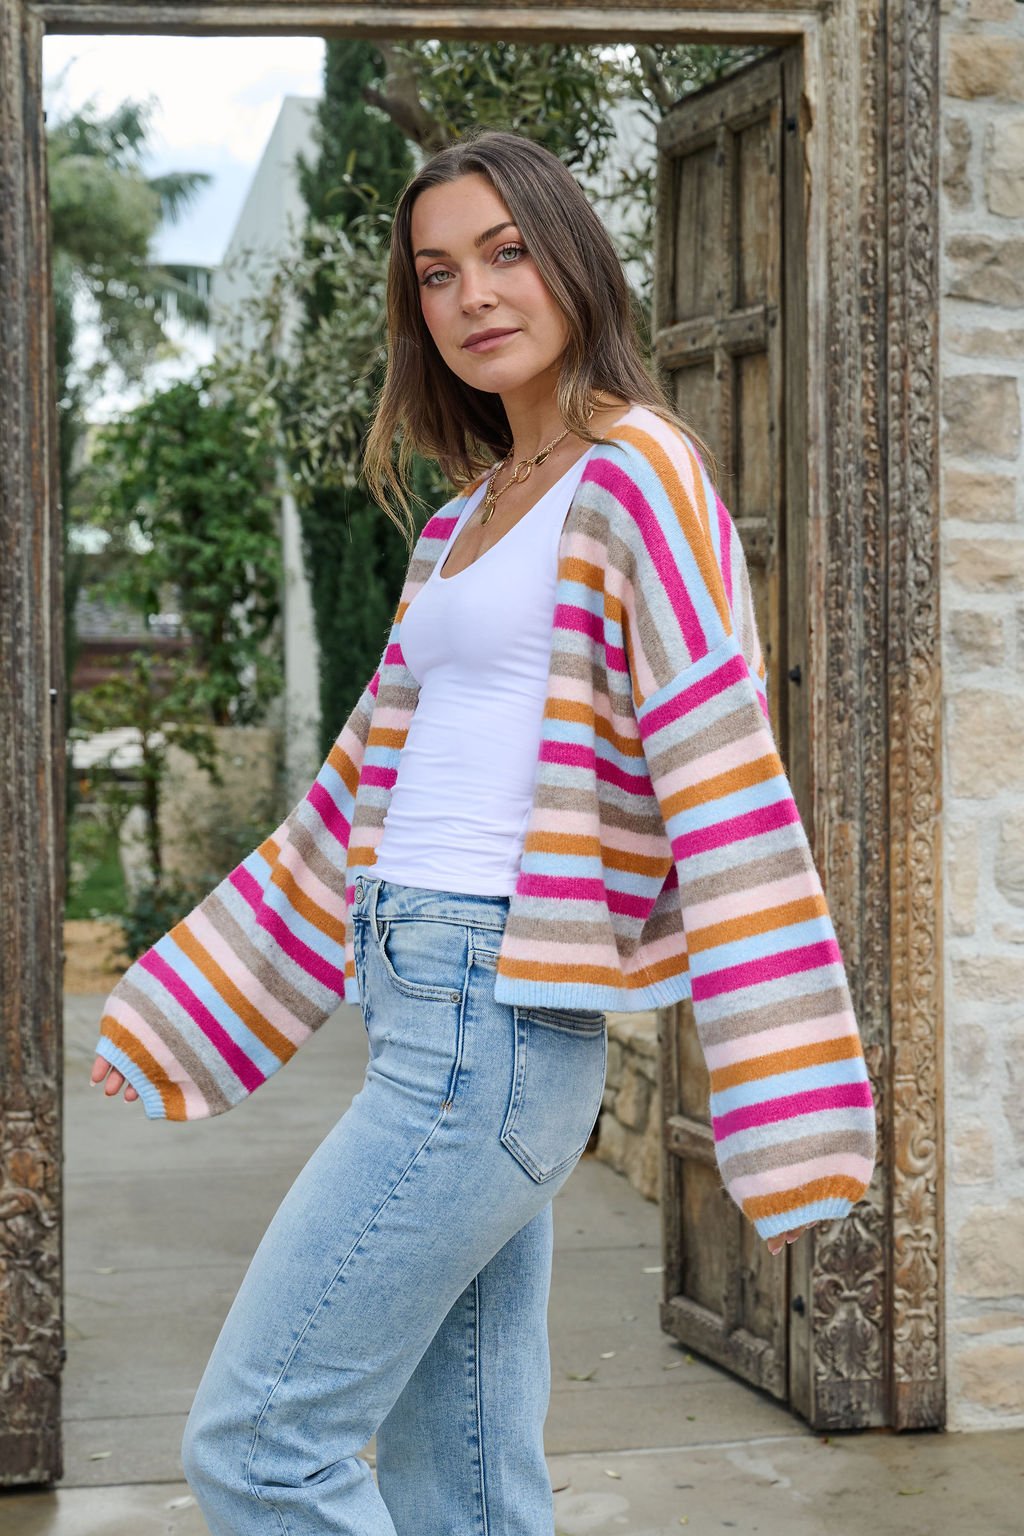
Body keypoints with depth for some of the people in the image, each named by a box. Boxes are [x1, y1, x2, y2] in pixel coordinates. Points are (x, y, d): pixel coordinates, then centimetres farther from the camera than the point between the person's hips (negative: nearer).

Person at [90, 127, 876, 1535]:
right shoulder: (462, 521, 19)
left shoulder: (638, 474, -7)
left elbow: (727, 785, -14)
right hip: (427, 1012, 8)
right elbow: (369, 785, 24)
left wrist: (793, 1115, -20)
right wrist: (181, 1015, 27)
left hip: (499, 1025, -8)